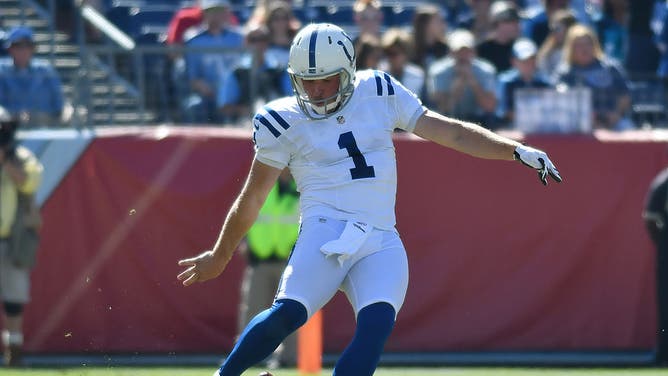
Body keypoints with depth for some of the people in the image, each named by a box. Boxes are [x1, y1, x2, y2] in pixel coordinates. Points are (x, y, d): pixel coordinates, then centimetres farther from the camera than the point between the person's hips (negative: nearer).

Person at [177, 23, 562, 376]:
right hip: (327, 230, -2)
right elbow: (252, 198, 16)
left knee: (378, 323, -24)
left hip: (382, 241, 2)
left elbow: (452, 133, 13)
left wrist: (517, 151, 4)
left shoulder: (379, 93, 10)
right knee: (288, 312, -27)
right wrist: (220, 256, 23)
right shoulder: (285, 121, 5)